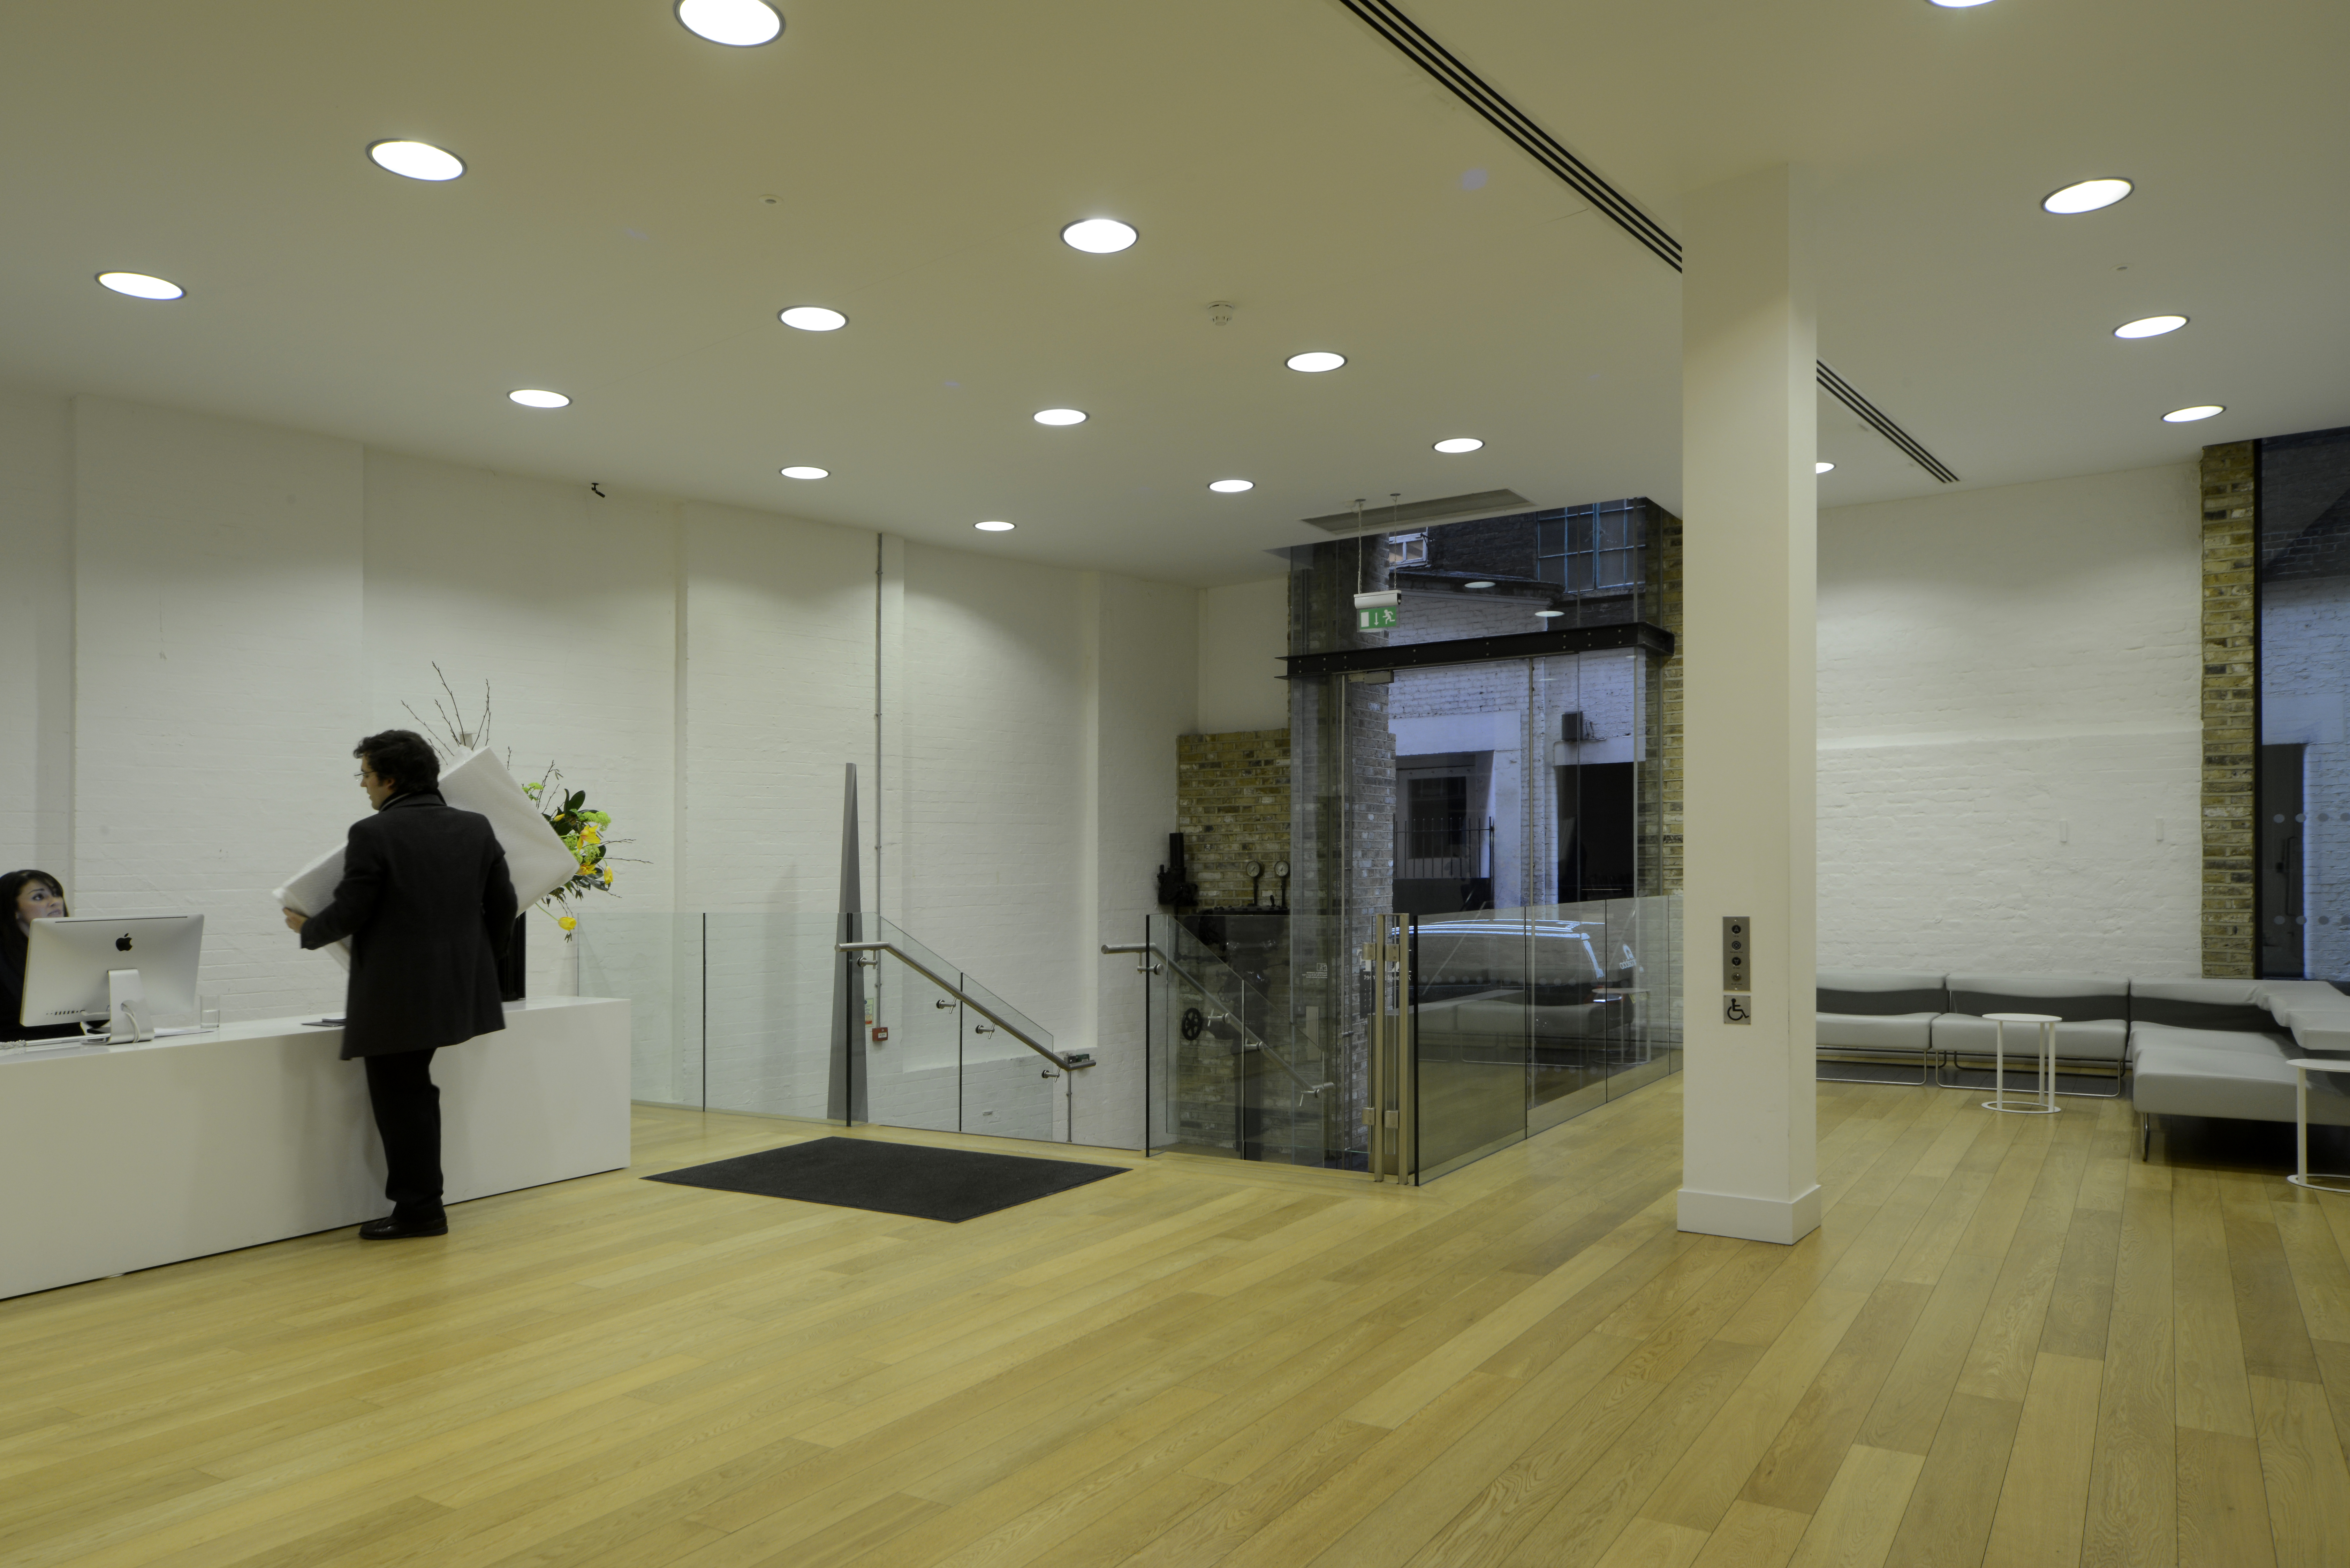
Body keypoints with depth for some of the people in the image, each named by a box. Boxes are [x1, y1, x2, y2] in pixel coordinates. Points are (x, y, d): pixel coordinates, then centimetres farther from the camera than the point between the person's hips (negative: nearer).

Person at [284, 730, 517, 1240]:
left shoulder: (373, 835, -13)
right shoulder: (476, 828, 3)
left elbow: (349, 913, -12)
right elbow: (503, 906, 6)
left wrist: (305, 928, 9)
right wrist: (480, 959, 22)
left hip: (396, 995, -7)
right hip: (456, 988, 7)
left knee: (401, 1098, 4)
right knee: (412, 1092, 19)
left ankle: (419, 1210, 10)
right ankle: (417, 1199, 22)